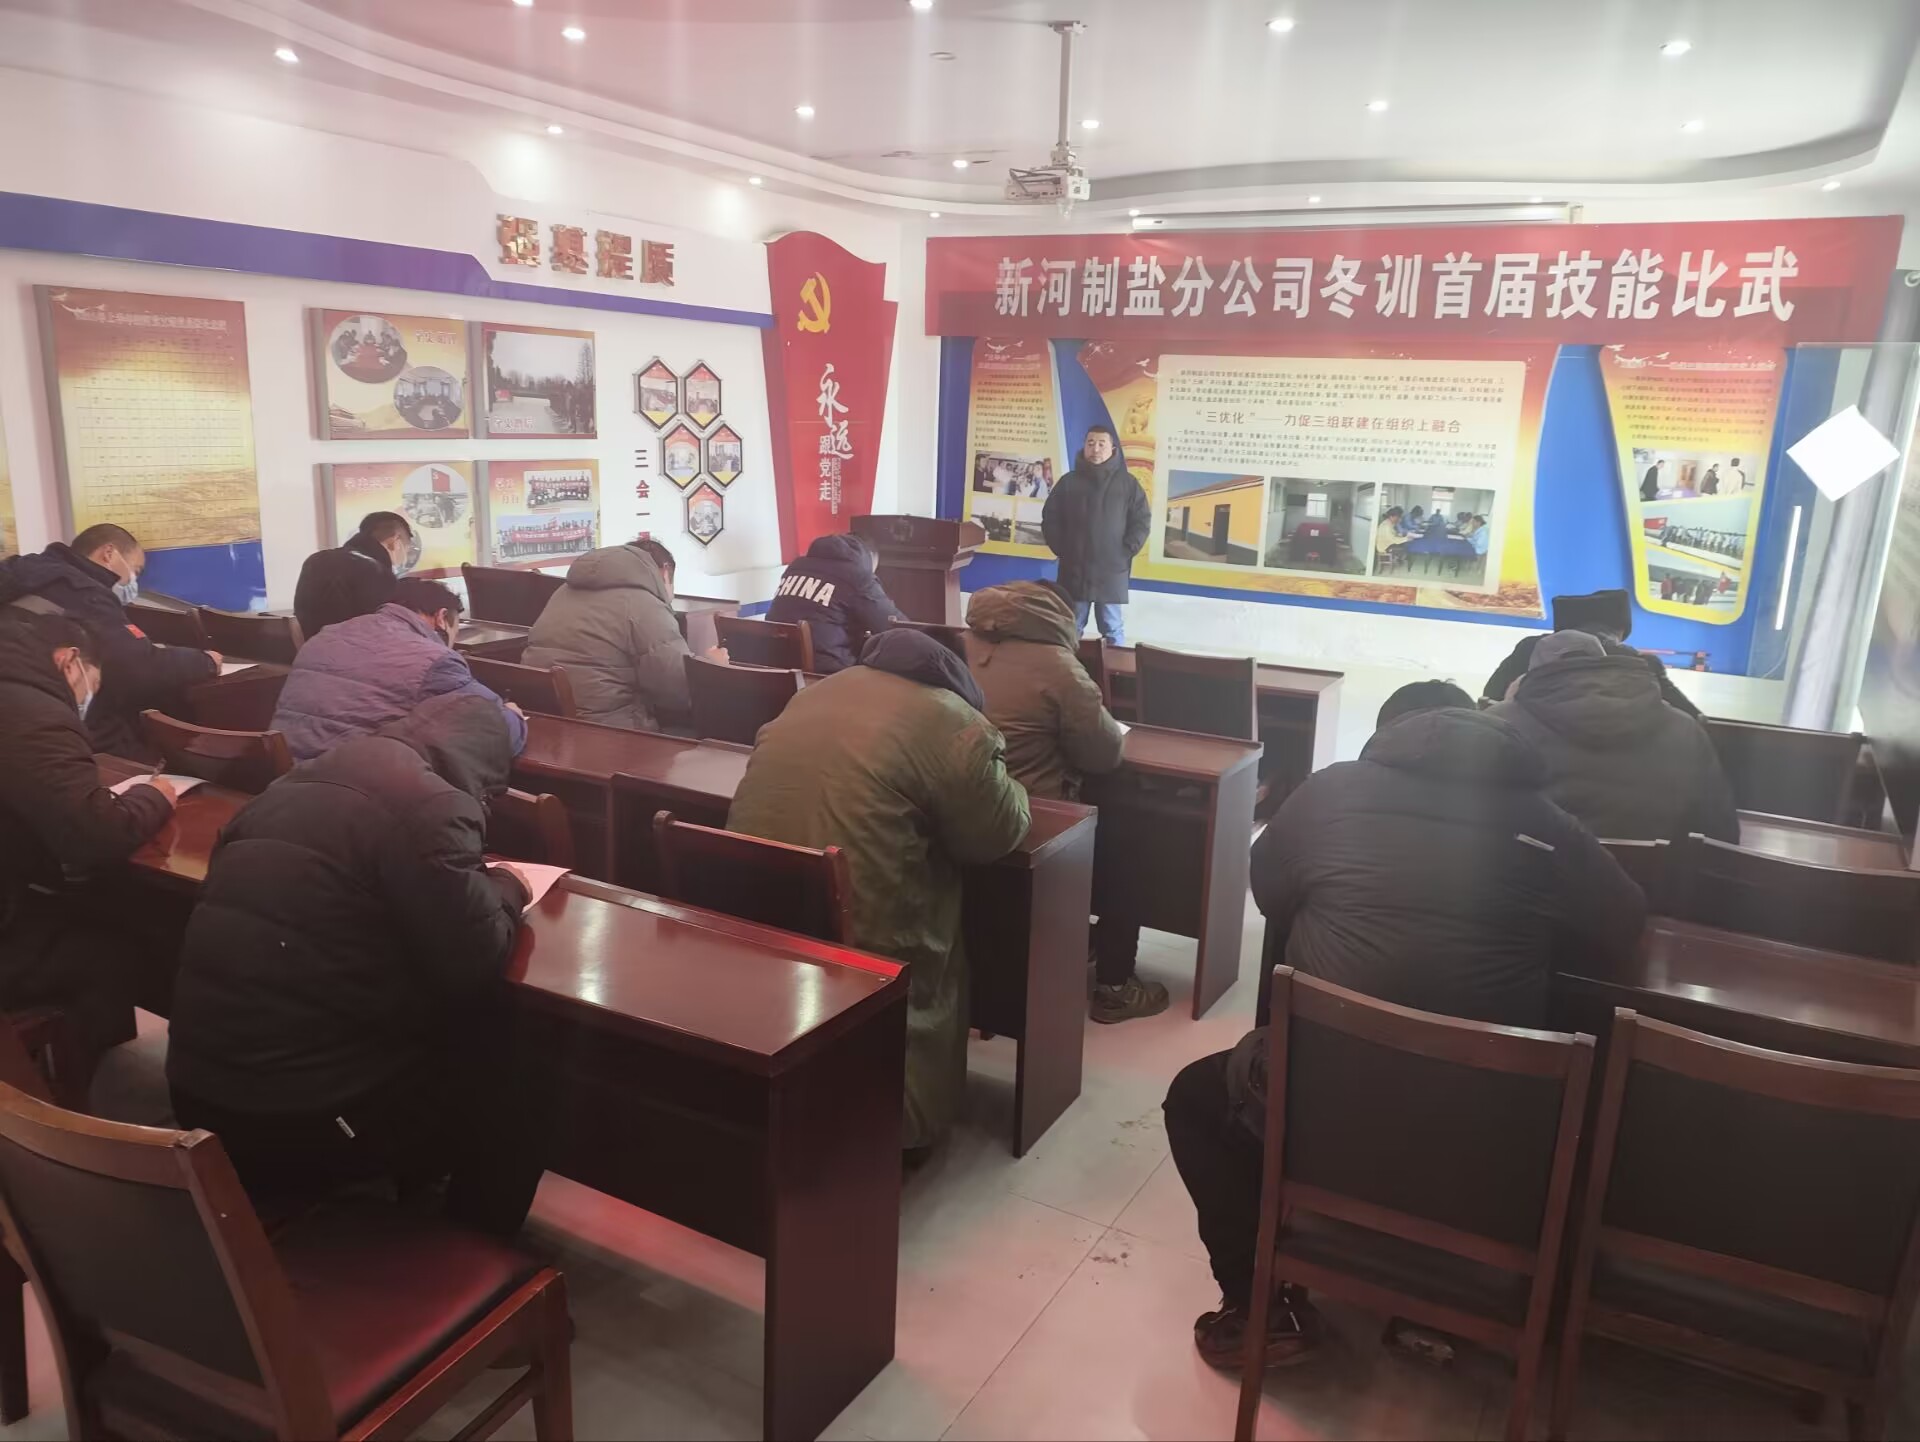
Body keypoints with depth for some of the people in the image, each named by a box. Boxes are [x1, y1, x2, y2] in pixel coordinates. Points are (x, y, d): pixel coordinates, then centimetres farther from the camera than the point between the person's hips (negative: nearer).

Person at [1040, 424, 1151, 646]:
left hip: (1111, 571, -1)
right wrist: (1061, 550, 0)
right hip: (1074, 570, 2)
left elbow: (1142, 522, 2)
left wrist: (1125, 552, -6)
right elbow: (1049, 518, 8)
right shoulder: (1069, 481, 5)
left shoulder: (1128, 483, 2)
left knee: (1112, 630, 4)